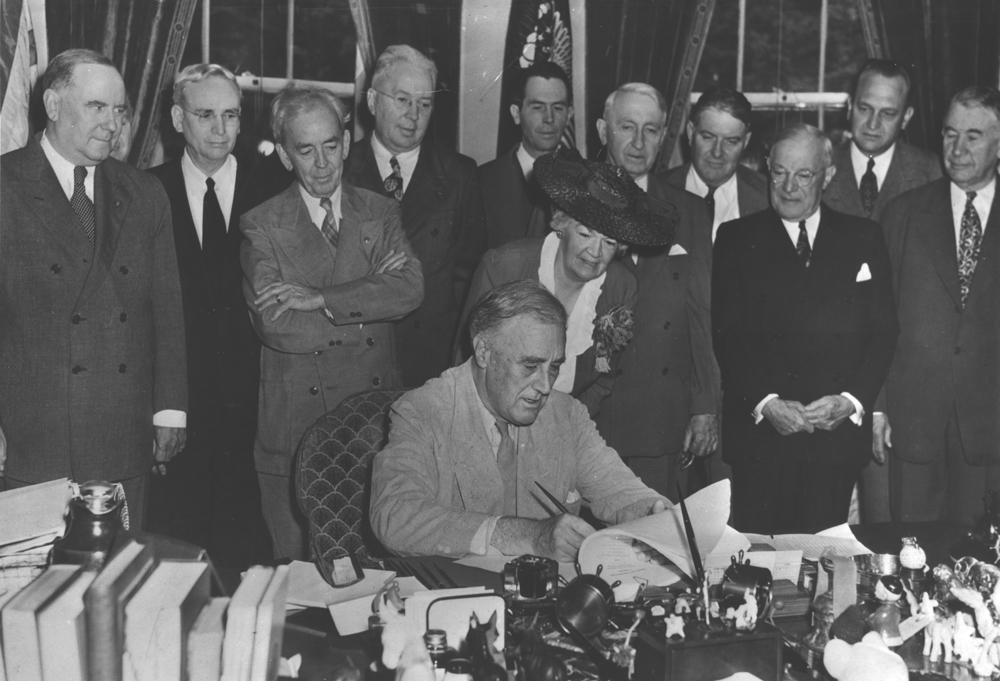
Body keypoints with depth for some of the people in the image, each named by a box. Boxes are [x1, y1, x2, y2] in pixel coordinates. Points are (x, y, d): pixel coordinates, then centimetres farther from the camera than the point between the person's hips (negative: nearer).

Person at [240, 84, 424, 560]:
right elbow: (276, 324, -14)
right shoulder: (261, 227, 0)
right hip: (297, 426, -2)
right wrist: (369, 297, -10)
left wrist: (320, 298, -17)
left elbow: (410, 289, -9)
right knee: (302, 571, 4)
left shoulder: (381, 213, 9)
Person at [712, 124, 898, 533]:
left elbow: (885, 331, 6)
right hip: (760, 430, -1)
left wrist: (853, 400, -9)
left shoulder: (863, 239, 11)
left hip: (839, 432, 1)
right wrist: (765, 403, -14)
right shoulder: (737, 238, 7)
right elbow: (727, 333, -1)